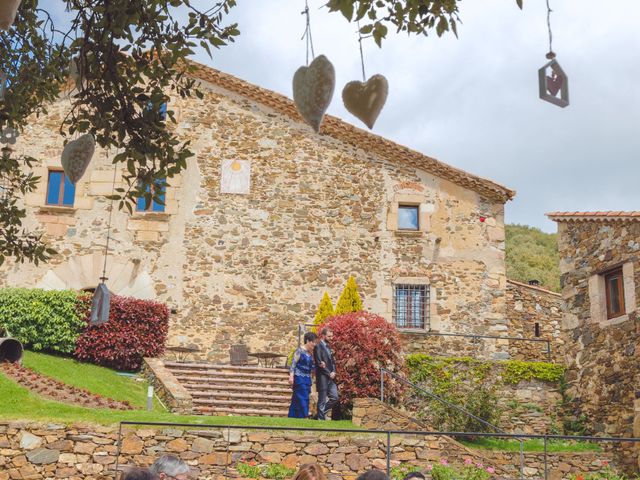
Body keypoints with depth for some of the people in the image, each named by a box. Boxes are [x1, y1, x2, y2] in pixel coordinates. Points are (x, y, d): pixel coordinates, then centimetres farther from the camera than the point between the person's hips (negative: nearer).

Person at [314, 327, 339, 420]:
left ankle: (322, 412, 22)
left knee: (334, 398, 6)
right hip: (323, 377, -8)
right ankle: (321, 418, 6)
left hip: (330, 377, 8)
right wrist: (329, 374, -13)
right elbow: (319, 363, -16)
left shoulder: (328, 346, 16)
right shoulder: (318, 347, -10)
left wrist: (333, 372, 0)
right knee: (322, 400, -1)